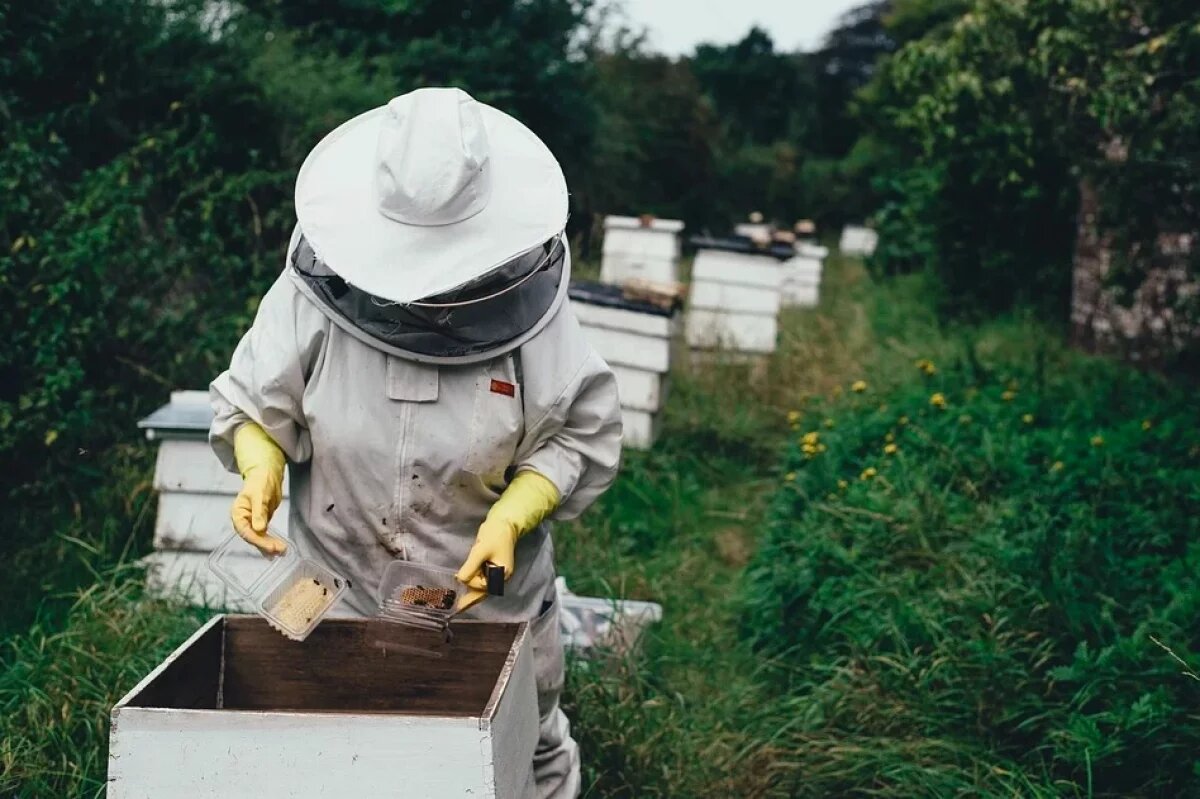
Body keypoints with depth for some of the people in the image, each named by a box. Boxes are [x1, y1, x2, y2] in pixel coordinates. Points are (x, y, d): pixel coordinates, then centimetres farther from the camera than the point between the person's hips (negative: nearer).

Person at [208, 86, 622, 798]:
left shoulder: (529, 305, -17)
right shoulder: (314, 291, -17)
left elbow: (583, 435, -8)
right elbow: (251, 406, -4)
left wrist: (511, 519, -23)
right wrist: (261, 467, -25)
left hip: (492, 590, 0)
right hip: (339, 595, 1)